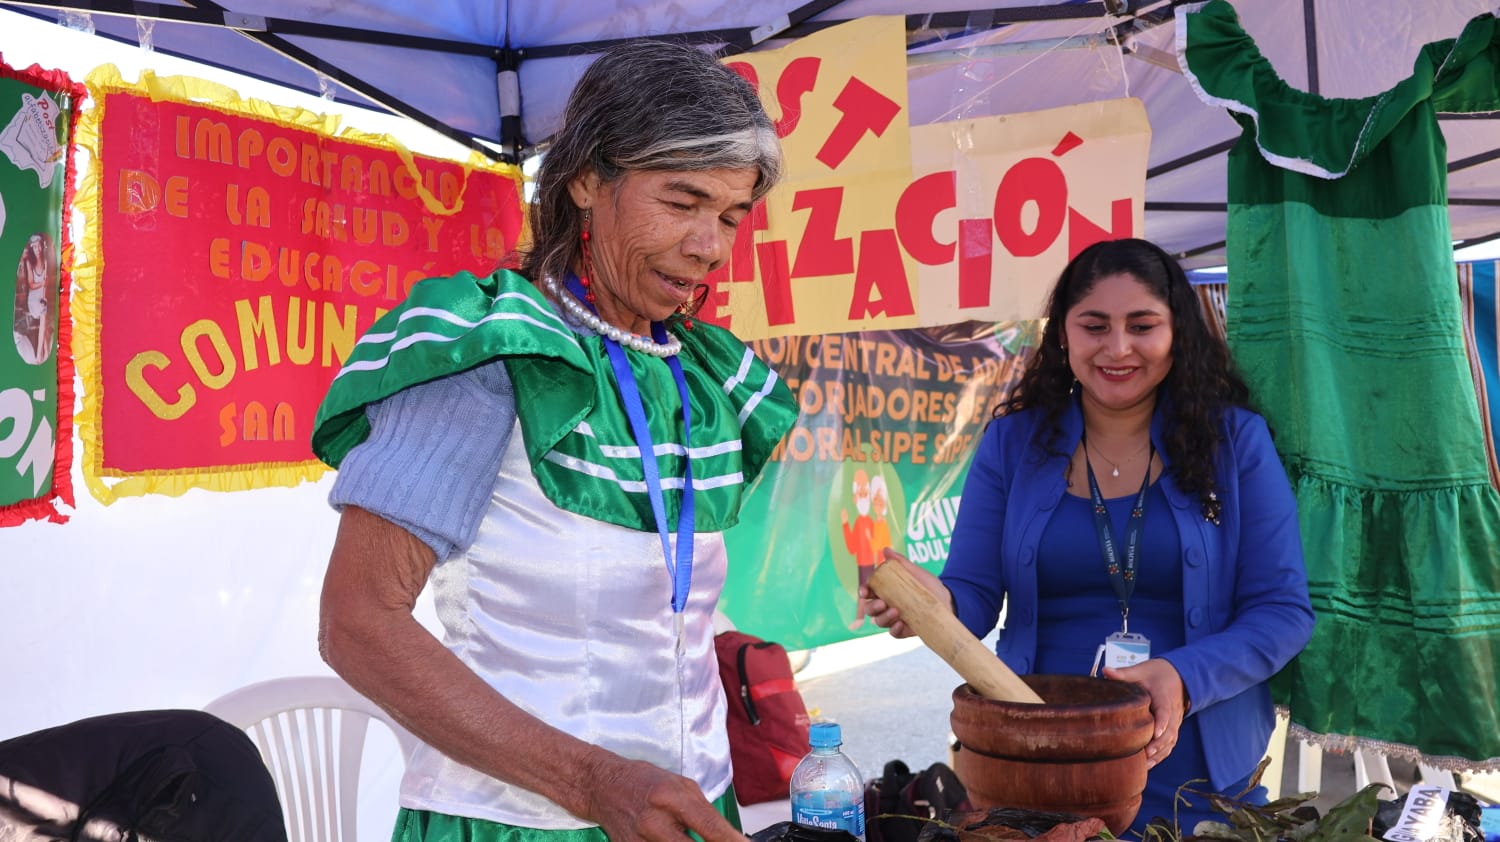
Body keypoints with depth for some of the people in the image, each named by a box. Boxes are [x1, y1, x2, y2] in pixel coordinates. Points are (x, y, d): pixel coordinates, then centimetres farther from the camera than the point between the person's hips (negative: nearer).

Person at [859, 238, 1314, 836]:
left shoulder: (1235, 439, -3)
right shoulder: (1014, 441, 1)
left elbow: (1283, 611, -6)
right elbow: (976, 595, -3)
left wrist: (1184, 677, -23)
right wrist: (939, 604, -27)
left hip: (1198, 774, -1)